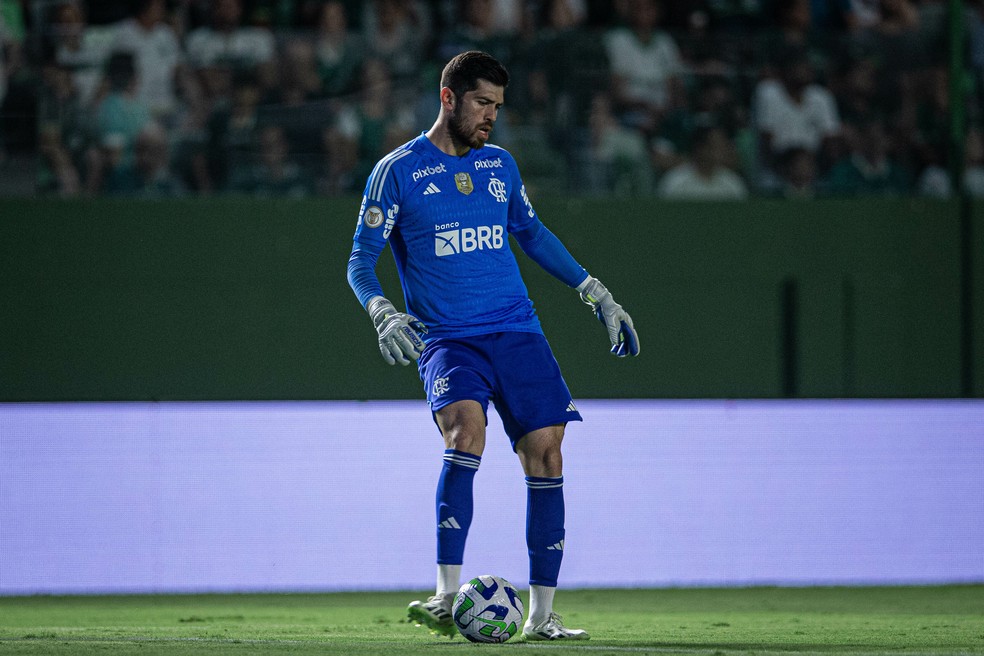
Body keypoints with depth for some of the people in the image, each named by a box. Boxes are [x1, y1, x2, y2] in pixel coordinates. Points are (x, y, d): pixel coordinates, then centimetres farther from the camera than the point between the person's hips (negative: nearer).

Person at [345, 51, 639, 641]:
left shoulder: (500, 164, 14)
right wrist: (382, 312, -19)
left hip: (518, 332, 5)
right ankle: (448, 598, -30)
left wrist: (596, 293, 26)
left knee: (545, 451, -7)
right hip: (447, 339, -4)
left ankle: (542, 616, 1)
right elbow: (362, 260, 0)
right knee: (467, 428, -30)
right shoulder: (398, 171, 0)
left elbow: (532, 233, 28)